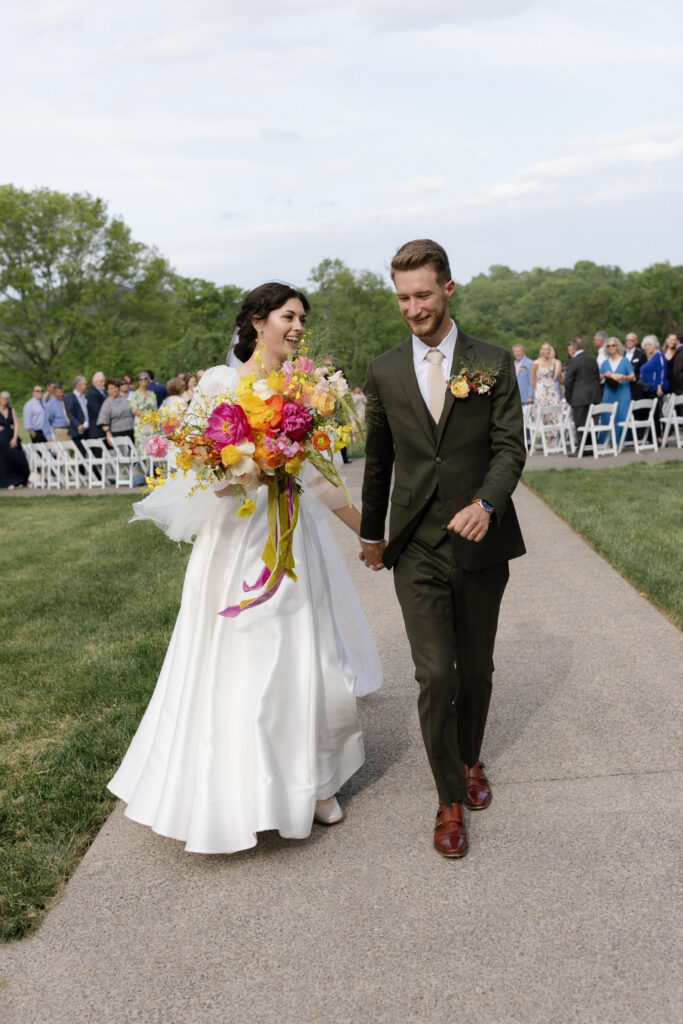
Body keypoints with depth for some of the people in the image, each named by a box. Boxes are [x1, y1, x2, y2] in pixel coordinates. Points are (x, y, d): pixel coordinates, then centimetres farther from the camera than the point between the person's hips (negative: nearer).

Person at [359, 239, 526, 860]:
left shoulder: (493, 363, 0)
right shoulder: (384, 371, 5)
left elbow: (510, 448, -5)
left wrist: (486, 504, -25)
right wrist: (372, 533, 21)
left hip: (480, 543, 0)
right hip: (417, 549, 0)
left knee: (477, 669, 13)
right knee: (436, 675, -5)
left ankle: (471, 760, 40)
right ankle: (451, 799, 13)